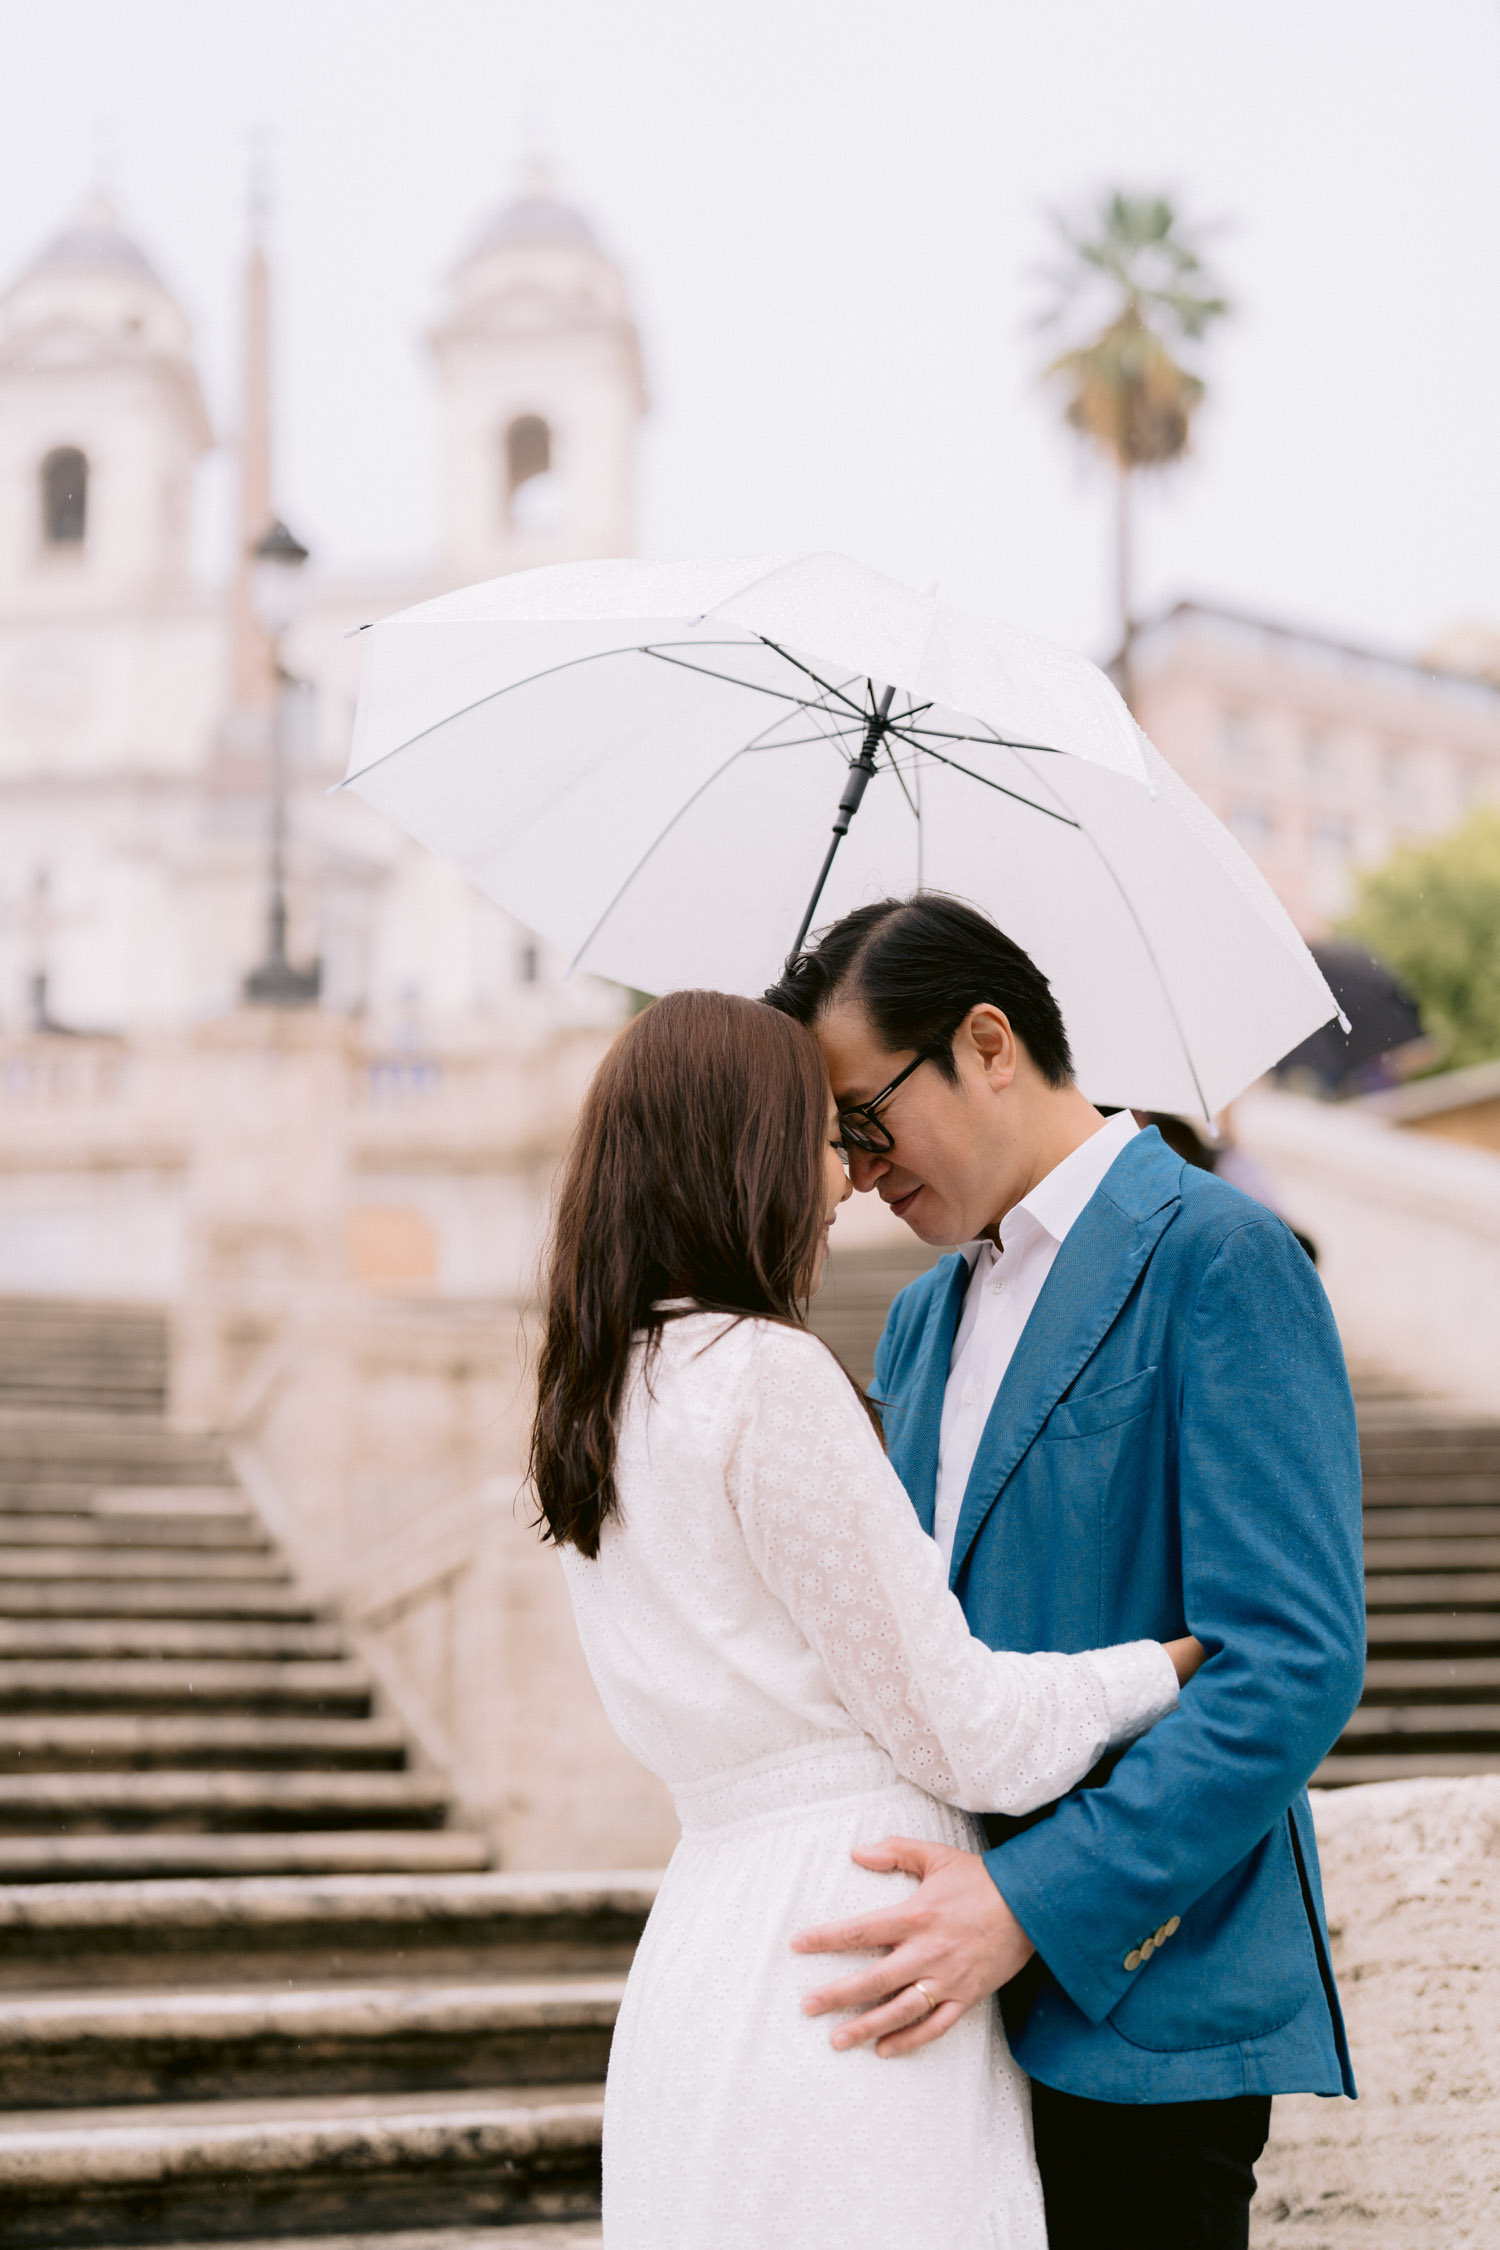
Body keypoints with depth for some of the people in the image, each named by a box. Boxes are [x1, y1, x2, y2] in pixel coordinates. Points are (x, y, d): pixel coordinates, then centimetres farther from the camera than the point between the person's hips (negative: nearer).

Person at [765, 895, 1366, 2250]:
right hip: (961, 1998, 7)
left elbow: (1296, 1667, -18)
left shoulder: (1215, 1259, -10)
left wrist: (1031, 1902, -22)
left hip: (1139, 2009, -7)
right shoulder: (925, 1321, 17)